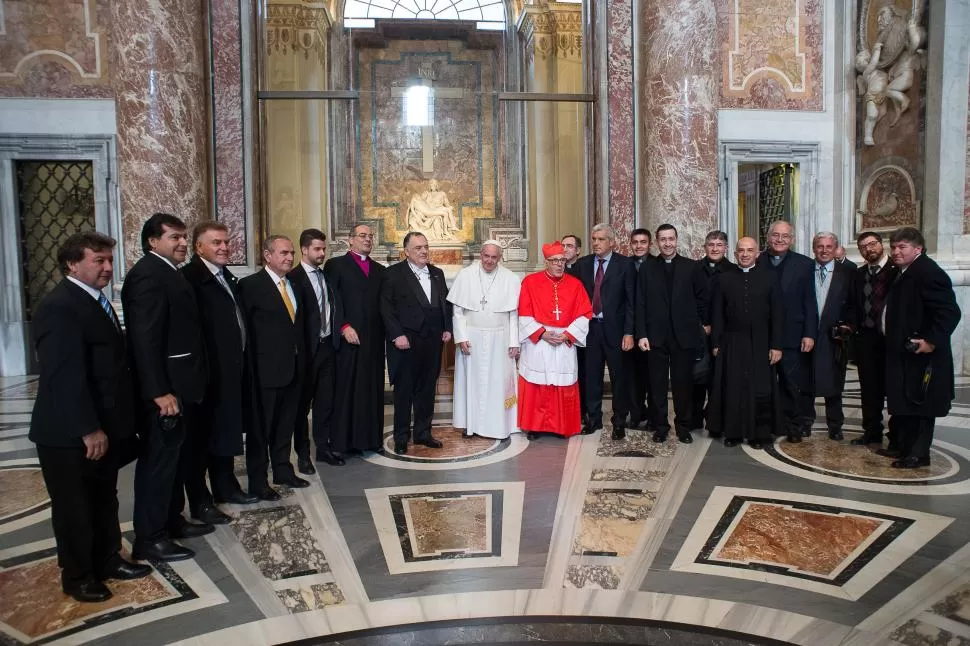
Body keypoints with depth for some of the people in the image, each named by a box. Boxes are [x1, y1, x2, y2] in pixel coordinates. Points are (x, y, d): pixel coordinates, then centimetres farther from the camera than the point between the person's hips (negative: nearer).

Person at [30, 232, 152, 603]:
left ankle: (108, 561, 37)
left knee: (105, 500, 21)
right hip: (71, 434, -9)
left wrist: (106, 425, 14)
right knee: (74, 506, 9)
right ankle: (78, 577, 26)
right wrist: (88, 429, -25)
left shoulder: (96, 300, 11)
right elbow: (66, 376, -25)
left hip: (103, 426, 9)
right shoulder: (58, 308, -20)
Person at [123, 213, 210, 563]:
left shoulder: (168, 272, 14)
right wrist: (160, 391, -26)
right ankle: (149, 538, 10)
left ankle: (169, 520, 33)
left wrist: (186, 385, 15)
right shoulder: (148, 274, -16)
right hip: (164, 389, -10)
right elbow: (145, 338, -23)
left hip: (177, 385, 10)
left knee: (173, 456, 19)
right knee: (158, 460, -1)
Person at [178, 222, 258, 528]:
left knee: (226, 431, 19)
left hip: (231, 370, 9)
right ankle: (200, 501, 15)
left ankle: (225, 486, 34)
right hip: (207, 372, -9)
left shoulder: (228, 277, 14)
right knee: (200, 436, 4)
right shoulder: (190, 277, -15)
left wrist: (241, 362, 13)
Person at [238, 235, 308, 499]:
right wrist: (251, 365, -12)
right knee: (261, 427, 6)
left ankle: (282, 470, 32)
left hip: (294, 366, 6)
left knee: (285, 425, 18)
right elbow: (245, 328, -11)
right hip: (266, 369, -6)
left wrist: (302, 356, 9)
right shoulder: (251, 285, -10)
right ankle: (258, 480, 18)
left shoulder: (295, 284, 11)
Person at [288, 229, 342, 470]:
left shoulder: (326, 275, 11)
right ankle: (303, 453, 17)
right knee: (303, 402, 6)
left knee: (326, 400, 12)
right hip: (307, 348, -6)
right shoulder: (293, 277, -11)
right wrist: (299, 348, -14)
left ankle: (323, 447, 24)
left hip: (328, 345, 6)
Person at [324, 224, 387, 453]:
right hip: (348, 337, -4)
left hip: (374, 338, 4)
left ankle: (371, 437, 15)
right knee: (346, 389, 0)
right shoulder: (335, 265, 3)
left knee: (372, 388, 7)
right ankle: (344, 440, 7)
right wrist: (344, 327, -14)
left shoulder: (380, 270, 18)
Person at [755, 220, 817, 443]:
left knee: (794, 384, 5)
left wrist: (809, 334, -9)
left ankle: (797, 425, 19)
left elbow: (810, 303, -3)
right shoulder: (757, 263, 3)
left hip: (792, 337, -1)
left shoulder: (804, 264, 1)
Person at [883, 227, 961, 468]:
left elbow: (950, 312, -22)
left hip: (921, 353, -9)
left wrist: (932, 341, -24)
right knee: (903, 403, 15)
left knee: (920, 404, -1)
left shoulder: (928, 272, -16)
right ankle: (904, 448, 25)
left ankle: (918, 454, 7)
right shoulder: (903, 273, 12)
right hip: (904, 352, 10)